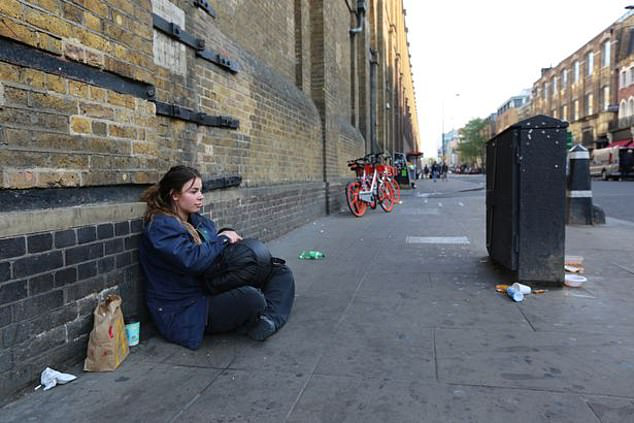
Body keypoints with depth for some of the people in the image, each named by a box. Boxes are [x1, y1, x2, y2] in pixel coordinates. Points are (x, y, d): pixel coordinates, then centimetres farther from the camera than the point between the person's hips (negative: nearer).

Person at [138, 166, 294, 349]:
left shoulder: (199, 221, 14)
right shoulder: (160, 226, -13)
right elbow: (192, 260, -27)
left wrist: (228, 234, -4)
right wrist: (223, 238, -13)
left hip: (212, 295, 9)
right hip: (185, 311, -9)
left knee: (282, 273, 4)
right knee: (250, 298, -36)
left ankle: (270, 319, -20)